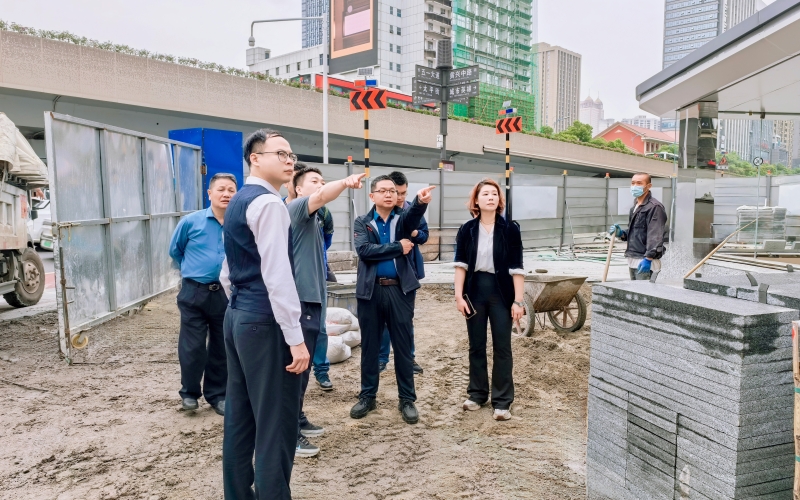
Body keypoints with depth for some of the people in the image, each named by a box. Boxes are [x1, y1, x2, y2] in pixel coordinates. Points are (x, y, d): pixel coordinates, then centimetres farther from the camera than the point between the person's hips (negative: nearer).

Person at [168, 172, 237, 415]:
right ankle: (189, 392, 24)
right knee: (192, 347, 2)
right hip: (194, 293, -1)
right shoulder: (191, 222, -6)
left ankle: (217, 394, 27)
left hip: (227, 294, 1)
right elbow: (175, 251, 12)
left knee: (222, 348, 11)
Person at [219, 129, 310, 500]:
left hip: (237, 317, 10)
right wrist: (295, 336, -21)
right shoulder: (269, 202, -13)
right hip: (265, 322, -10)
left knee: (240, 416, 16)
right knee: (276, 421, -2)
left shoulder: (237, 202, 17)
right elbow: (277, 275, -22)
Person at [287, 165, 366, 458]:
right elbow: (322, 196, -29)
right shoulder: (297, 207, -8)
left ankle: (297, 420, 27)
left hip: (311, 296, 10)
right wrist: (346, 182, -42)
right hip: (301, 298, -10)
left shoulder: (311, 218, 21)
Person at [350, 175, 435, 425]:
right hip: (371, 290, 0)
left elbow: (413, 217, -18)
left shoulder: (402, 219, 8)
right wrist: (398, 247, -12)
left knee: (403, 346, 6)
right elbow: (364, 250, -12)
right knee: (369, 346, 10)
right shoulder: (362, 222, 6)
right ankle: (367, 396, 24)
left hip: (400, 290, 0)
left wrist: (421, 202, -40)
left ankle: (407, 399, 17)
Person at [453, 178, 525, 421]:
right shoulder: (467, 230, 1)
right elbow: (461, 264, 2)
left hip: (501, 292, -2)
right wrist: (459, 295, -6)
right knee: (476, 346, 11)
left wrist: (518, 300, -9)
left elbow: (516, 267, -5)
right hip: (475, 290, 2)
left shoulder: (510, 229, -4)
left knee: (502, 347, 3)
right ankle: (477, 394, 26)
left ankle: (502, 401, 12)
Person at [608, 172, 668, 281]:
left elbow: (655, 236, -18)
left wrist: (648, 258, -25)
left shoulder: (654, 207, -11)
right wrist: (621, 233, 6)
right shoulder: (635, 207, 19)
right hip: (632, 261, 9)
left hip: (645, 261, -9)